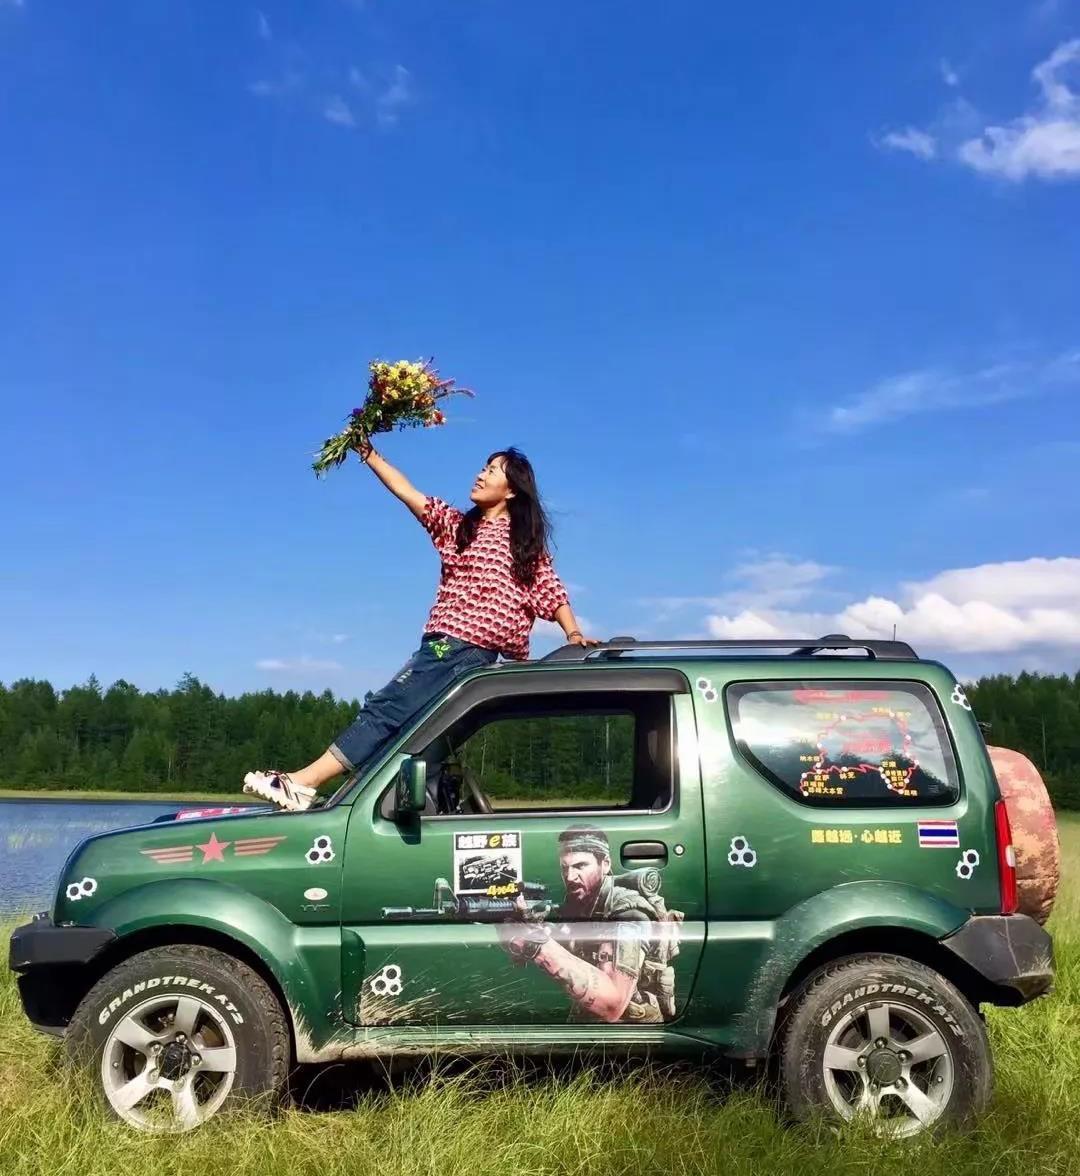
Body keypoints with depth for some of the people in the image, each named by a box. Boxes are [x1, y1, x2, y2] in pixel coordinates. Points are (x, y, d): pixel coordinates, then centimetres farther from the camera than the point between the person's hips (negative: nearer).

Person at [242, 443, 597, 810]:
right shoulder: (457, 525, 23)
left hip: (470, 651, -6)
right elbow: (407, 492, 17)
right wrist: (367, 453, 10)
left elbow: (552, 591, 6)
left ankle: (304, 783, -19)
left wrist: (574, 635, -8)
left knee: (386, 709, -14)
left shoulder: (526, 541, 9)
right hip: (442, 645, 6)